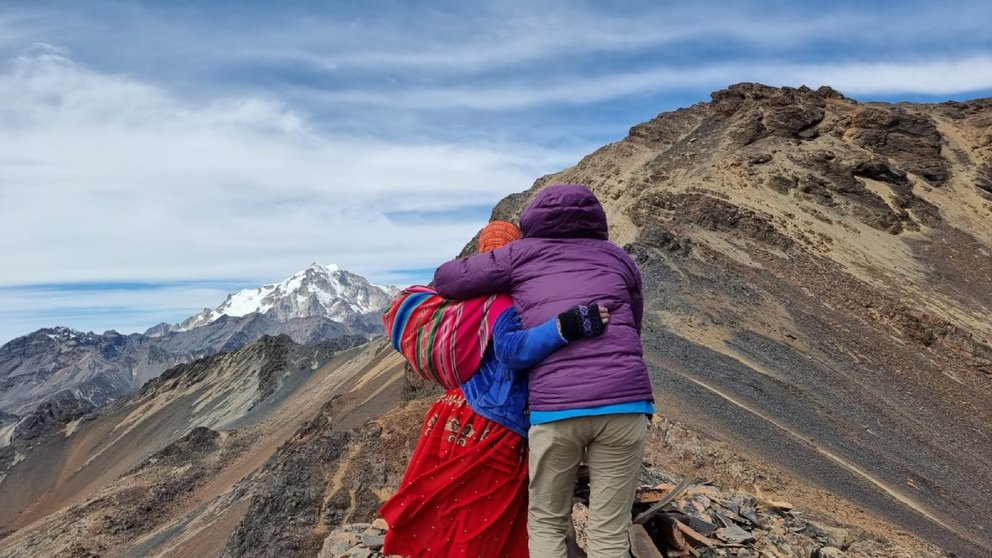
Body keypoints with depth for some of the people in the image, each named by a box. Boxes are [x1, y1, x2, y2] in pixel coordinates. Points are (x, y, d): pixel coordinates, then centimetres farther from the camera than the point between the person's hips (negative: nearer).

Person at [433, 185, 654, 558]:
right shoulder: (618, 258, 20)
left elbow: (445, 279, 18)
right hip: (626, 402, 2)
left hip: (554, 408, -1)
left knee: (546, 523, 18)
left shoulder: (522, 253, 14)